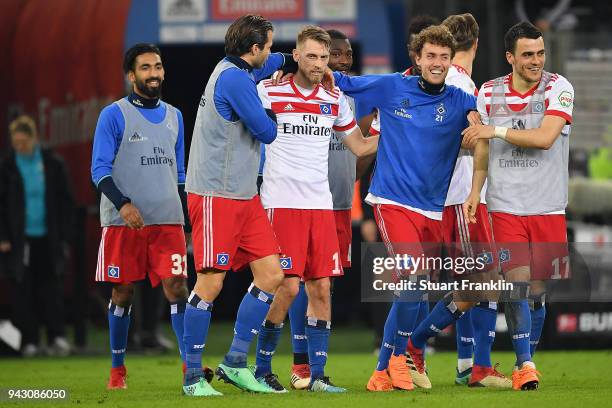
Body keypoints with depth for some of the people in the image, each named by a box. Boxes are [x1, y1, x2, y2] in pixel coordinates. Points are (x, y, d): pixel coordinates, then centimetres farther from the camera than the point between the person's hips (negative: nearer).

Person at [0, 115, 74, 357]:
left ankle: (56, 337, -2)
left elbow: (66, 202, 7)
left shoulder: (52, 165, 3)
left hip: (48, 238, 0)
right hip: (20, 239, 0)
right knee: (23, 290, -1)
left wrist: (65, 237, 1)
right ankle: (29, 340, 3)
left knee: (52, 287, -3)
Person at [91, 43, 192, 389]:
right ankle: (118, 370, 14)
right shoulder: (114, 115, -1)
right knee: (123, 292, 3)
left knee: (176, 287, -9)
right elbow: (100, 169, -6)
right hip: (123, 220, -3)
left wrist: (187, 215, 17)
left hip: (168, 220, 3)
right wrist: (123, 203, -20)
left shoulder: (174, 116, 14)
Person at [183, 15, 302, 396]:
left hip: (244, 196, 10)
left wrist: (291, 62, 24)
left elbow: (271, 63, 41)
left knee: (271, 274, 5)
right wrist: (271, 114, 9)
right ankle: (193, 376, -2)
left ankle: (235, 364, 11)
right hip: (216, 196, -10)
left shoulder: (235, 70, 15)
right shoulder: (234, 79, -16)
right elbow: (266, 132, -11)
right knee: (211, 283, -8)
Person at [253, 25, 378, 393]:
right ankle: (261, 369, 3)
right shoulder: (269, 92, -3)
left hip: (321, 204, 5)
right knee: (288, 287, -11)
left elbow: (359, 146, 21)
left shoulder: (335, 99, 11)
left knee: (321, 288, 0)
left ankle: (317, 374, 4)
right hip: (282, 202, -5)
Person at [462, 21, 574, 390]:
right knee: (517, 283, -12)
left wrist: (496, 130, -14)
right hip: (506, 206, 1)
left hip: (548, 207, -1)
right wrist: (475, 193, 8)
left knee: (538, 290, 4)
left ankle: (525, 363, 19)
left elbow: (545, 138, -16)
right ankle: (525, 364, -8)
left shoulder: (558, 87, -3)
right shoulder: (489, 93, 6)